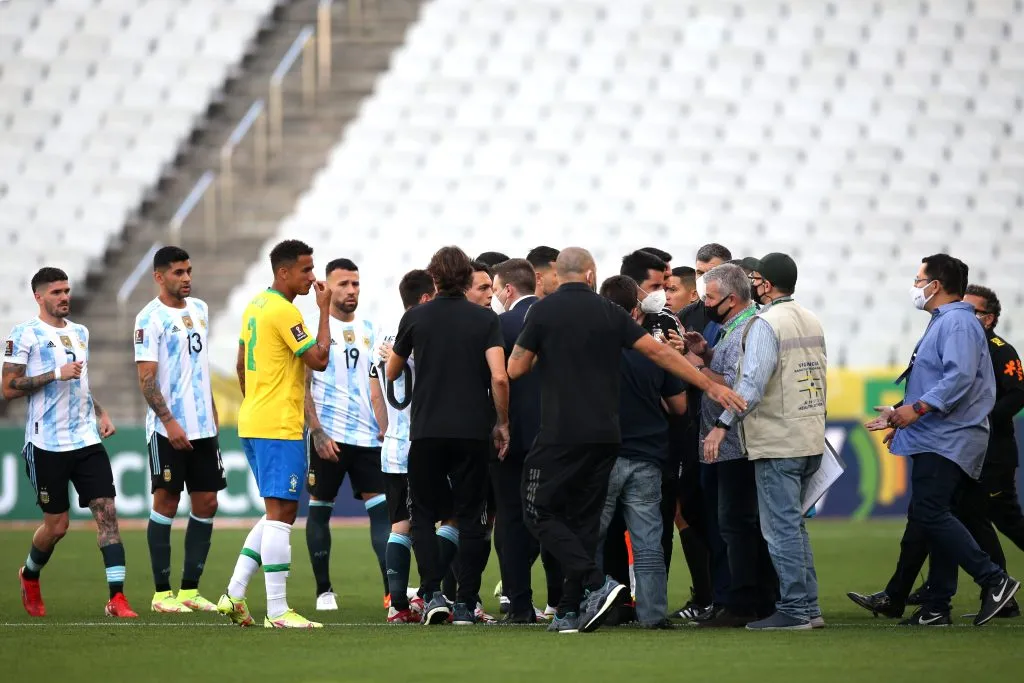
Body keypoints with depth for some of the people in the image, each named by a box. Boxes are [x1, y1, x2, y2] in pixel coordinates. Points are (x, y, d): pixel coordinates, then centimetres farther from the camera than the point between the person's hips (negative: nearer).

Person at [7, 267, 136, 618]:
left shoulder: (80, 333, 15)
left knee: (106, 511, -9)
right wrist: (55, 374, -18)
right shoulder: (24, 334, -5)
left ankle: (117, 599, -13)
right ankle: (30, 576, 33)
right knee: (56, 525, 2)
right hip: (46, 444, -5)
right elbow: (9, 388, -11)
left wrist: (100, 413, 13)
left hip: (86, 440, 5)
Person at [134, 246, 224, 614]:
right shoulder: (150, 318, -10)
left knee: (206, 504, 5)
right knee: (166, 504, -3)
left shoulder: (199, 309, 12)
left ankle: (190, 589, 12)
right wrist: (169, 422, -20)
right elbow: (146, 379, -14)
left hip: (204, 427, 7)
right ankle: (162, 593, 2)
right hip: (169, 430, -7)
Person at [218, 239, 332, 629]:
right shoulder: (284, 311, -15)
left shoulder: (255, 306, 15)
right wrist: (324, 310, -9)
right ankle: (277, 611, -9)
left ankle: (234, 595, 11)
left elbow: (241, 366, 22)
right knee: (280, 513, -8)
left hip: (252, 422, 10)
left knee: (279, 514, 15)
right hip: (279, 428, -10)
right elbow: (319, 359, -17)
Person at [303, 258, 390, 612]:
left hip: (367, 436, 4)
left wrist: (384, 426, 8)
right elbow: (302, 386, -6)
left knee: (381, 508, -4)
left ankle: (392, 588, -8)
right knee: (320, 508, 3)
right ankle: (324, 590, 11)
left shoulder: (370, 330, 12)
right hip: (328, 434, -4)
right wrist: (317, 431, -14)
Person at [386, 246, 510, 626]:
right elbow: (499, 377, -10)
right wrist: (501, 423, 3)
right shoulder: (485, 320, 0)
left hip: (426, 432, 0)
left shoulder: (416, 317, 2)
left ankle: (433, 593, -8)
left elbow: (391, 372, 14)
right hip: (472, 432, 0)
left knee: (424, 515, 10)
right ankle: (465, 604, 4)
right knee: (470, 517, 8)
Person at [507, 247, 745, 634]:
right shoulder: (608, 312, 6)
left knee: (541, 513, 1)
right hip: (604, 437, 5)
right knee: (584, 519, 11)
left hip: (561, 435, -5)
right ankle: (571, 611, 8)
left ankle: (596, 584, -16)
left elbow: (516, 369, -2)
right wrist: (712, 386, 7)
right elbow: (659, 352, 4)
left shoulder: (544, 311, -4)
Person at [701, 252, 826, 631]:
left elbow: (753, 383, -22)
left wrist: (723, 424, -20)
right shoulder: (811, 321, 14)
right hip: (811, 439, 9)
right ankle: (808, 607, 16)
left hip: (778, 441, -9)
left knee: (781, 528, -5)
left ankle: (793, 610, -5)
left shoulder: (766, 324, -13)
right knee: (794, 525, 16)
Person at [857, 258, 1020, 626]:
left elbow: (960, 376, -26)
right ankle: (936, 607, 12)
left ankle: (994, 580, -16)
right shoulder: (942, 322, 21)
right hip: (939, 441, 11)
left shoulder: (957, 323, -13)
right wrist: (903, 420, 27)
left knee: (929, 514, -17)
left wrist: (917, 408, -29)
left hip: (948, 441, -11)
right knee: (935, 520, 10)